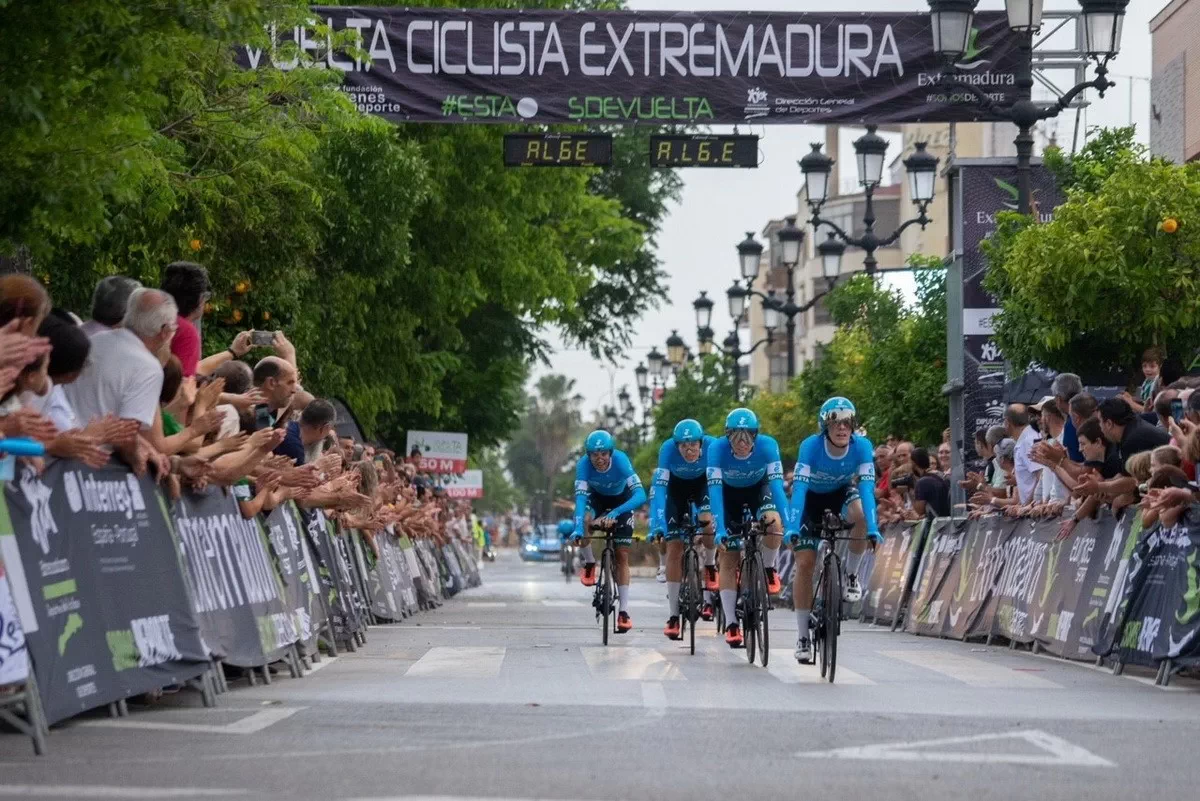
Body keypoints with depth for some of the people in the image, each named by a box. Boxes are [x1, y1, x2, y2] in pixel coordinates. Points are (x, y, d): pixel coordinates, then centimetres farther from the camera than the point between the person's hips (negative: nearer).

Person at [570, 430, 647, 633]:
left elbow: (640, 495, -45)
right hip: (597, 497, 1)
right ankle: (589, 564, -4)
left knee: (622, 556, -6)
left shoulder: (621, 460, -37)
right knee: (584, 520, -32)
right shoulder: (584, 464, -33)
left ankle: (623, 611, -2)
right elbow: (580, 496, -40)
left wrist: (615, 513, -57)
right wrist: (579, 528, -54)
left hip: (621, 500, -1)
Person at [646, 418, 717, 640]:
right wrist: (656, 524, -46)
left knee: (708, 520, -31)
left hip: (703, 483, 0)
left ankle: (710, 566, 0)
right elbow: (658, 488, -38)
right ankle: (673, 615, 0)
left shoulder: (712, 447, -33)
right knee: (674, 548, -6)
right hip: (677, 486, 0)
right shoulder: (668, 449, -34)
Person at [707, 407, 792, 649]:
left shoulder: (767, 446, -32)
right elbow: (714, 489, -37)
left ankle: (768, 568, -4)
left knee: (773, 522, -32)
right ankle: (731, 624, 0)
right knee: (728, 560, -5)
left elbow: (777, 483, -37)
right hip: (730, 494, 0)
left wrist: (788, 523, -47)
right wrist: (720, 529, -46)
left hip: (759, 489, 0)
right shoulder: (717, 449, -32)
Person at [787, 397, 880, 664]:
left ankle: (851, 575, -9)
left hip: (841, 493, 1)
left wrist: (873, 528, -45)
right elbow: (799, 488, -38)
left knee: (860, 514, -34)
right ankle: (802, 637, -1)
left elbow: (867, 487, -33)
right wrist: (793, 528, -49)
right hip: (812, 497, -1)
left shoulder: (862, 447, -27)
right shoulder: (811, 446, -32)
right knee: (805, 563, -10)